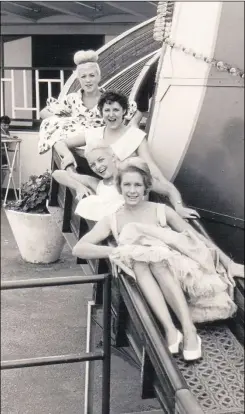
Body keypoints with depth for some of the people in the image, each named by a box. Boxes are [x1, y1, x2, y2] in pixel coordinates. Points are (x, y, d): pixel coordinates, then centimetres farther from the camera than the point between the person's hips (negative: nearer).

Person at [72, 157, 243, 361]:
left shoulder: (162, 211, 8)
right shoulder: (111, 220, 9)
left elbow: (199, 238, 8)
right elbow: (79, 249, -3)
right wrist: (116, 251, -17)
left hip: (174, 269, -1)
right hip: (143, 280, 1)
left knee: (154, 256, -33)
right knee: (136, 257, -31)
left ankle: (189, 329, -31)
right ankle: (170, 330, -35)